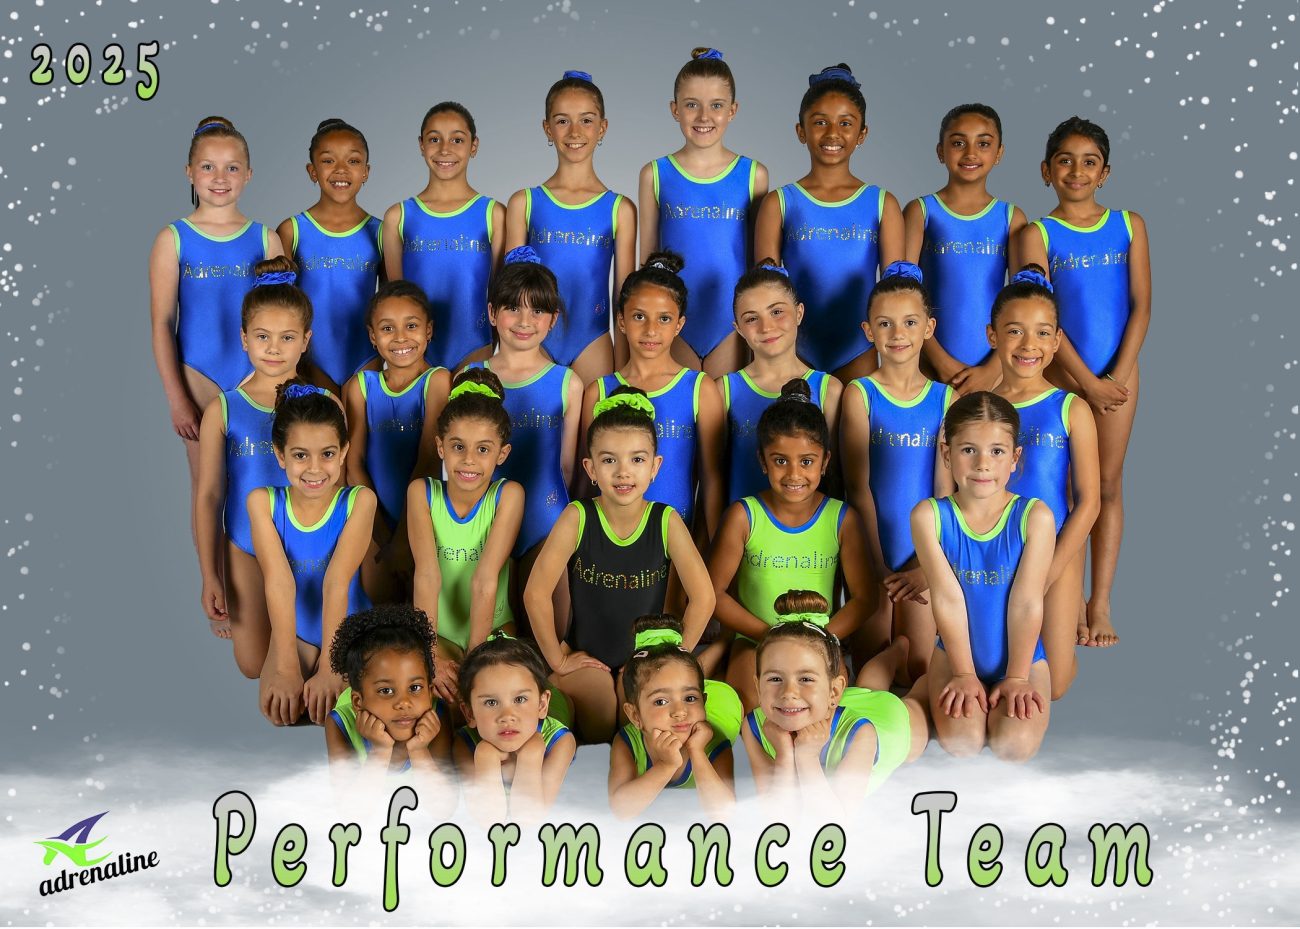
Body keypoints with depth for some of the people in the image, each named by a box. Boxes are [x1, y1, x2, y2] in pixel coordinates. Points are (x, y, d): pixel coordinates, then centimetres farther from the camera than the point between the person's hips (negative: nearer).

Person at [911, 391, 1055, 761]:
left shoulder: (1034, 517, -10)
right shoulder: (929, 516, -10)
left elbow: (1027, 603, -11)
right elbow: (947, 599, -11)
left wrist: (1017, 677, -11)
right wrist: (964, 674, -11)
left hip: (1022, 657, 0)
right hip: (956, 654, 0)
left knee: (1015, 745, -20)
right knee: (961, 741, -21)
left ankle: (1003, 696, 14)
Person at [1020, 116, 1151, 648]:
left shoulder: (1128, 226, 5)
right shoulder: (1038, 234, -2)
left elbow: (1141, 306, 2)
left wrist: (1118, 375, -8)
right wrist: (1087, 381, -12)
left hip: (1117, 371, 2)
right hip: (1060, 372, -2)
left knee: (1108, 485, 6)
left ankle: (1100, 602, 13)